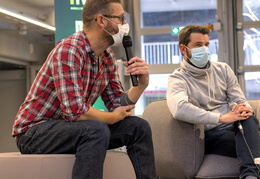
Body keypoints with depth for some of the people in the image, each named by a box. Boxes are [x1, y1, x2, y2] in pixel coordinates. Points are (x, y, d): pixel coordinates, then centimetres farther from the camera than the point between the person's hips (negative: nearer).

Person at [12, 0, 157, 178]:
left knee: (138, 127, -2)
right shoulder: (69, 50, -23)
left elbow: (118, 105, 5)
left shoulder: (108, 58, 4)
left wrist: (142, 84, -13)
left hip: (72, 128, 8)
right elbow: (75, 111, -30)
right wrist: (114, 117, -13)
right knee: (97, 130, -34)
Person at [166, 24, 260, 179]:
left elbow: (239, 100, 11)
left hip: (235, 127, 5)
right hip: (211, 136, -5)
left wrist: (242, 108, -17)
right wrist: (221, 118, -30)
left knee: (247, 118, -33)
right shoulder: (178, 79, -1)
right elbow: (179, 109, -24)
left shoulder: (223, 69, 18)